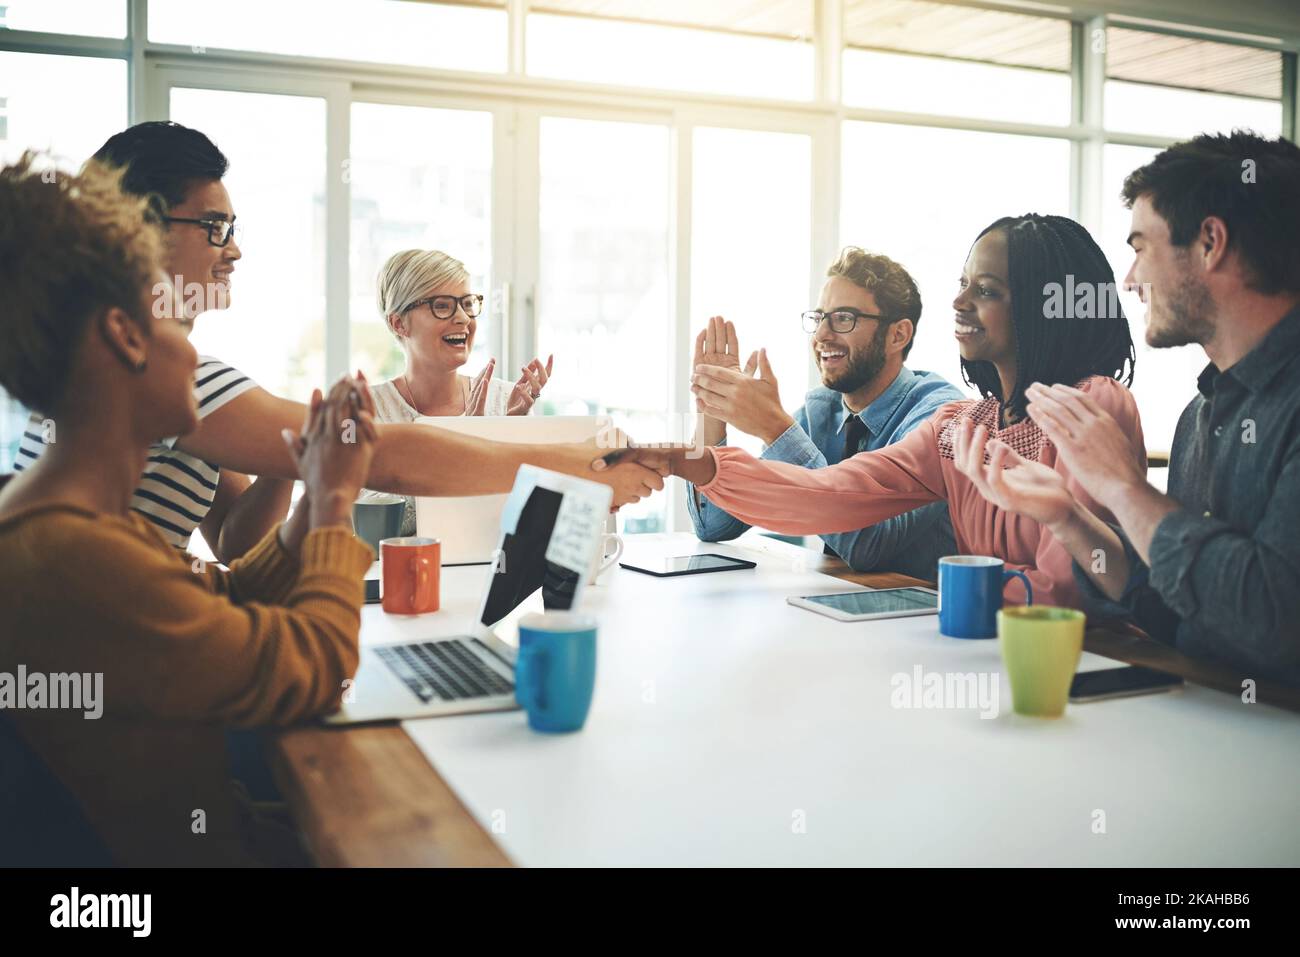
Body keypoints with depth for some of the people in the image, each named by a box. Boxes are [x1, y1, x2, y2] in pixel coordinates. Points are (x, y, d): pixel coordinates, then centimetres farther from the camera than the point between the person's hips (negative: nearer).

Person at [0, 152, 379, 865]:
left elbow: (224, 610, 9)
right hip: (198, 847, -9)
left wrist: (313, 496, -2)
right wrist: (334, 500, -9)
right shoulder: (62, 552, -30)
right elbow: (314, 667, -23)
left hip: (221, 816, 9)